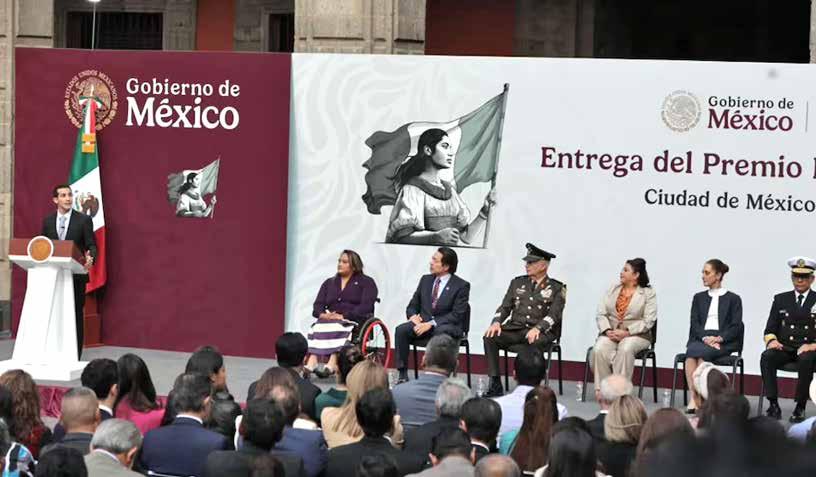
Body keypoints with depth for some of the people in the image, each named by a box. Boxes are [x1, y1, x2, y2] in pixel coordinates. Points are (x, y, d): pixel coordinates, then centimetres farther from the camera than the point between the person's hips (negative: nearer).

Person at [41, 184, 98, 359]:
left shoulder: (84, 220, 0)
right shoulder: (47, 221, 10)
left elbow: (91, 246, -3)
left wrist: (90, 258, -24)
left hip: (76, 275, -3)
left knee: (75, 317, 0)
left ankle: (74, 358, 3)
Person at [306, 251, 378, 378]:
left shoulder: (366, 282, 8)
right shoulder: (329, 283, 24)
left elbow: (366, 307, -7)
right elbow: (318, 305, 12)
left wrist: (344, 316, -18)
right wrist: (323, 314, -12)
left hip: (355, 321, -4)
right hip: (330, 319, 4)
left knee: (337, 328, -37)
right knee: (319, 326, -30)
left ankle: (332, 365, -53)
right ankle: (311, 364, -49)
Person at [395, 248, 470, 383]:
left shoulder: (461, 286, -3)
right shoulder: (426, 280, 14)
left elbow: (457, 315, -11)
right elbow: (412, 305, 18)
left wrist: (431, 323, -21)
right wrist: (413, 315, -8)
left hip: (447, 327, -5)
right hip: (423, 322, 5)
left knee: (441, 334, -40)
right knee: (401, 330, -24)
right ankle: (403, 376, -25)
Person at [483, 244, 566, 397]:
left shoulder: (557, 288, 5)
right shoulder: (518, 282, 19)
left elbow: (554, 315, -8)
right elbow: (505, 307, 14)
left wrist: (537, 328, -26)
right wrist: (496, 322, -8)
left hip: (539, 332, -4)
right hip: (514, 330, 4)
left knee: (535, 342, -40)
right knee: (490, 337, -24)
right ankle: (495, 384, -23)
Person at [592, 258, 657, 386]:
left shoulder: (648, 293, 2)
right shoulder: (612, 289, 15)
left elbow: (648, 321, -8)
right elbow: (601, 314, 8)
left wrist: (626, 332, -18)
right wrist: (607, 331, -12)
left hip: (636, 334, -3)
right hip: (610, 333, 3)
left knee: (625, 349, -36)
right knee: (599, 350, -28)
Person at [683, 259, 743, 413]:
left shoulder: (733, 299, 12)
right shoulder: (699, 298, 23)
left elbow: (736, 327, 2)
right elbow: (694, 324, 10)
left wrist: (719, 338, -16)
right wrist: (705, 337, -11)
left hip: (723, 342, -3)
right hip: (700, 339, 3)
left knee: (701, 352, -35)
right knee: (691, 351, -34)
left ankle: (696, 398, -36)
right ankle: (695, 398, -40)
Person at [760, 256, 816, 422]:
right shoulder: (781, 299, 17)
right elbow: (770, 329, 13)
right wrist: (772, 340, -10)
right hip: (784, 349, 2)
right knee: (767, 356, -31)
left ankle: (800, 408, -29)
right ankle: (773, 405, -30)